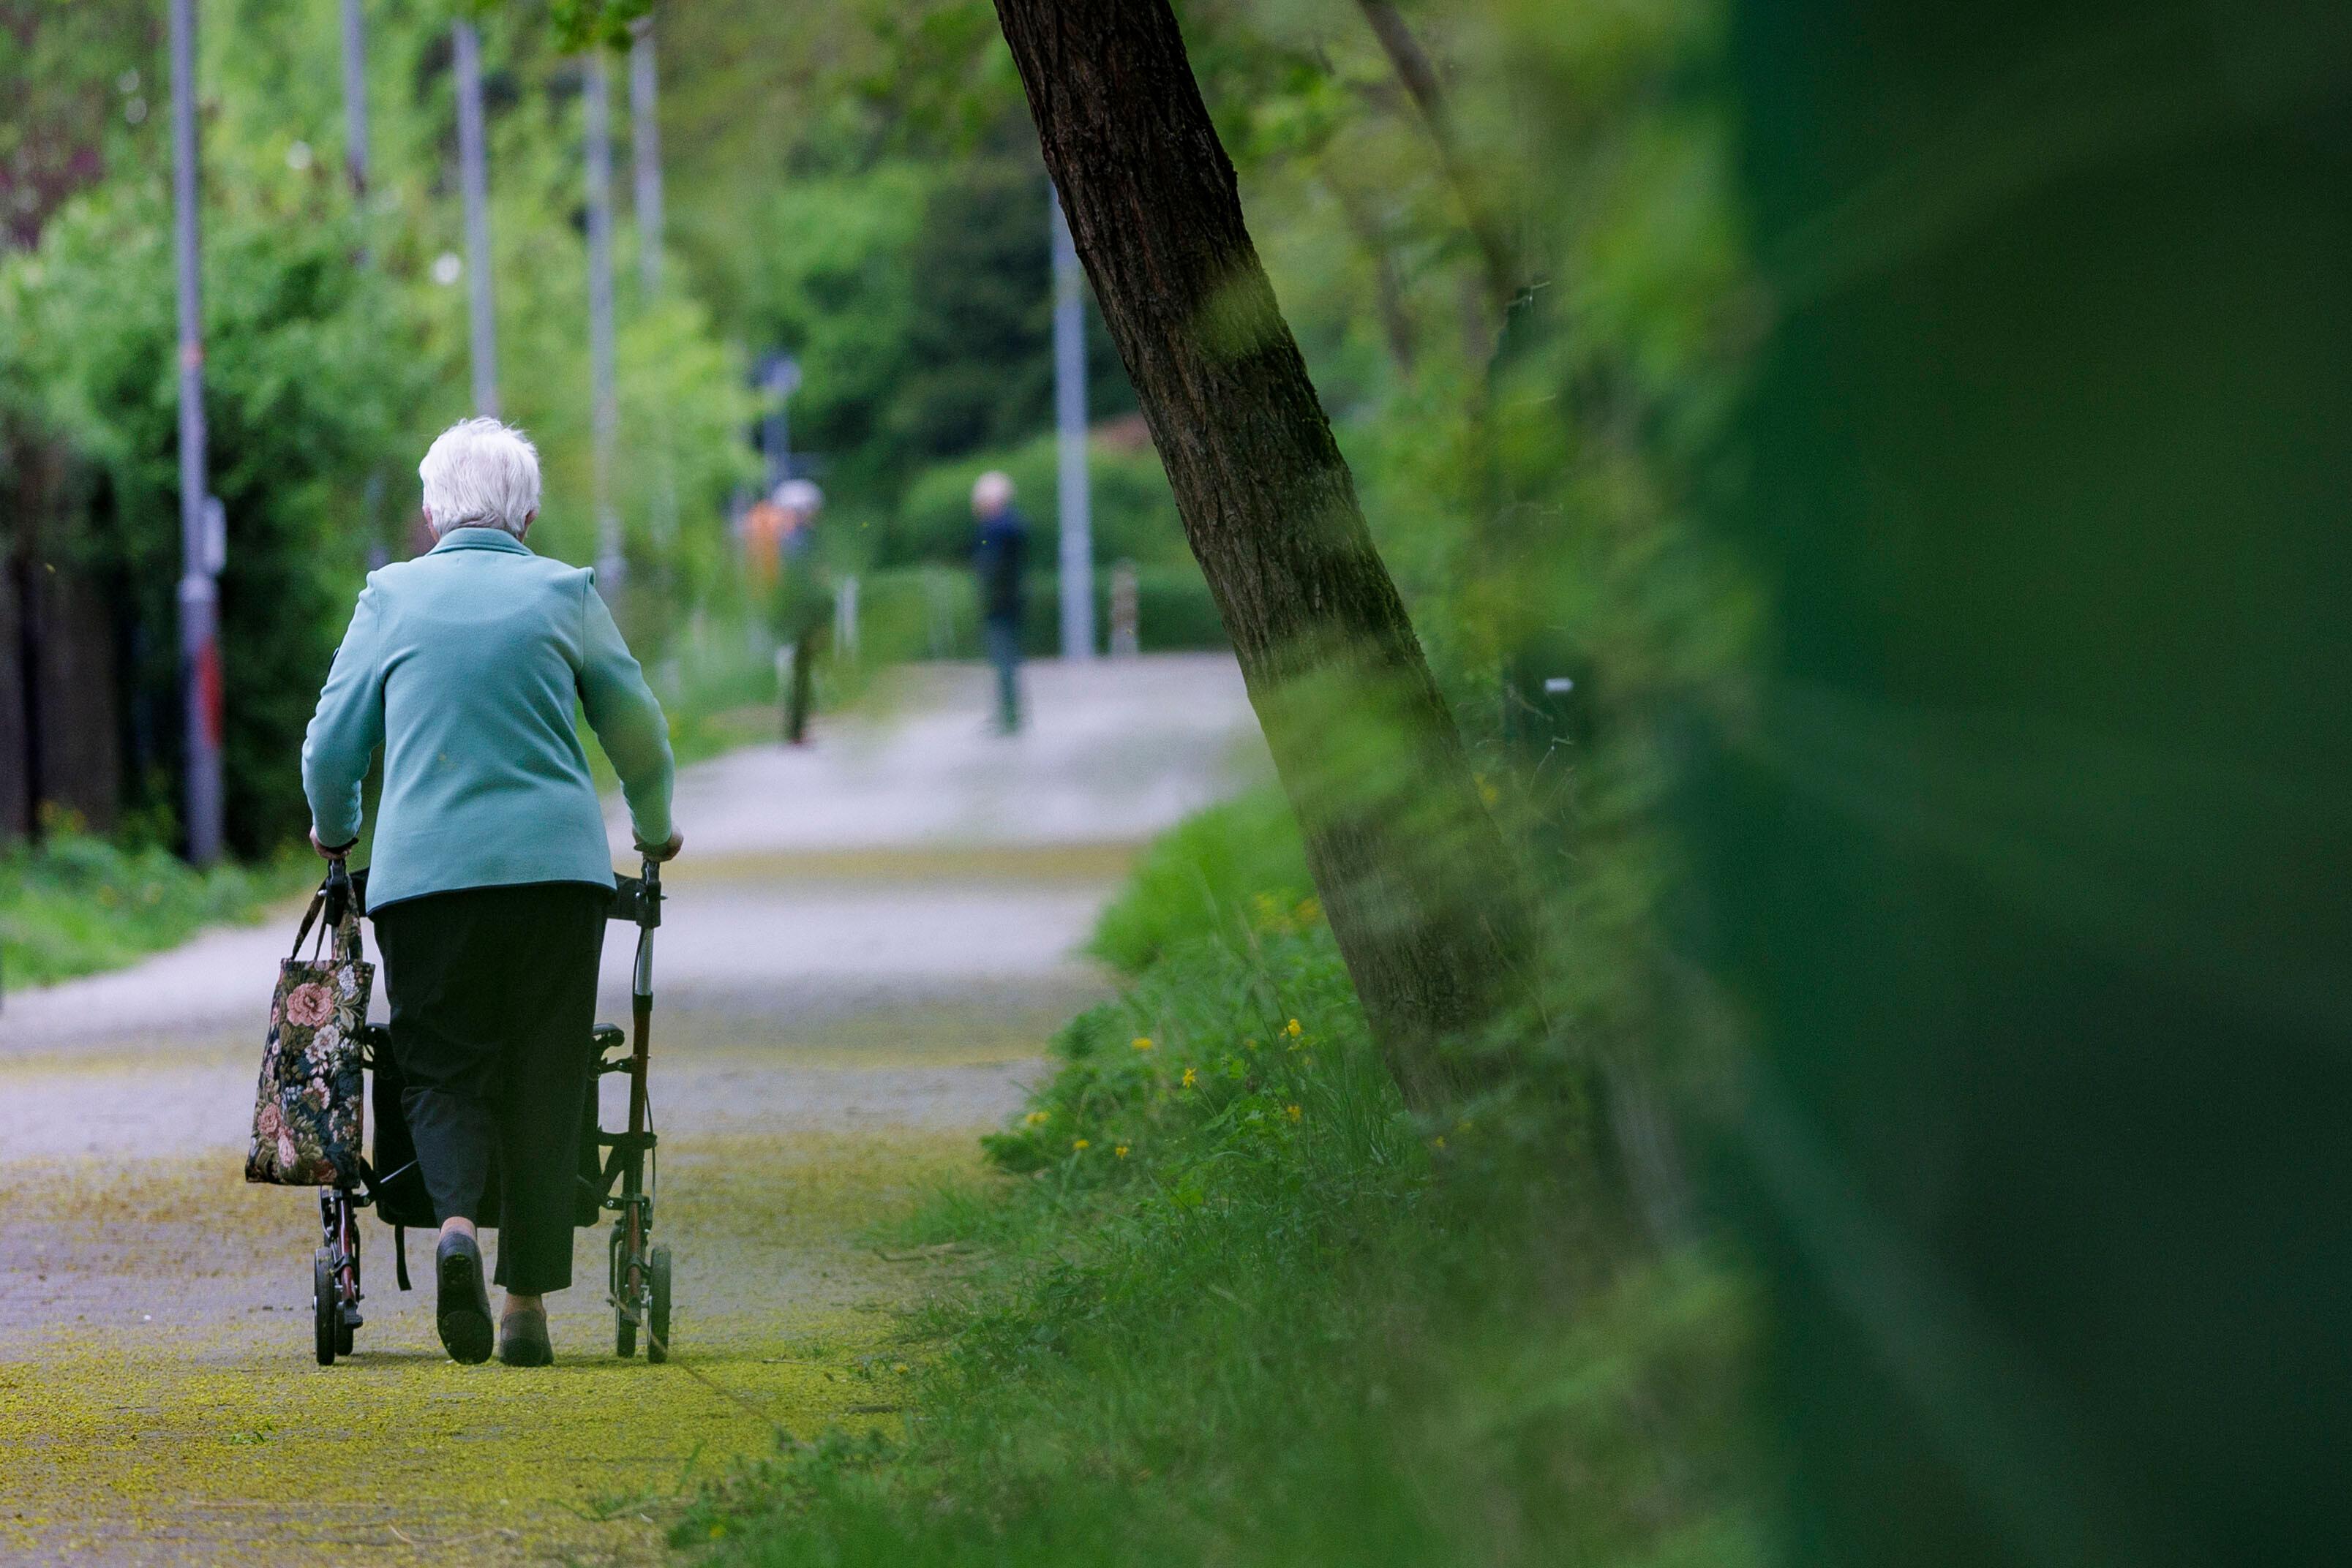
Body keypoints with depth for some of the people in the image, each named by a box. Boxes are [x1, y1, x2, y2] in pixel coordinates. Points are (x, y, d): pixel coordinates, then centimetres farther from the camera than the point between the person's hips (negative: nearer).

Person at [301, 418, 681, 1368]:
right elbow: (638, 731, 13)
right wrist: (655, 829, 32)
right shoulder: (564, 594, 7)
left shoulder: (390, 597, 8)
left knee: (443, 1068, 7)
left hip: (423, 869, 0)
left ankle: (456, 1219, -23)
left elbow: (332, 742, 11)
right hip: (556, 864, 0)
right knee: (544, 1083, 6)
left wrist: (334, 830, 32)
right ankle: (529, 1305, 4)